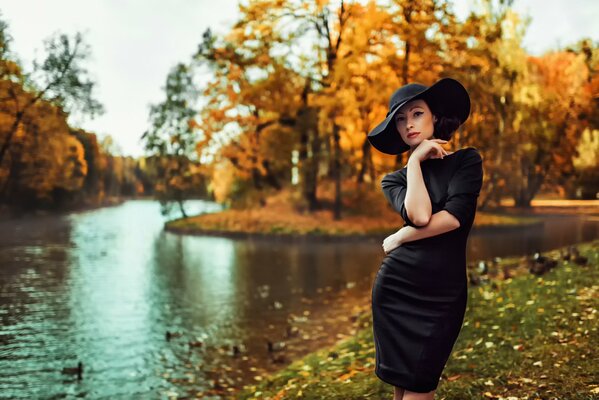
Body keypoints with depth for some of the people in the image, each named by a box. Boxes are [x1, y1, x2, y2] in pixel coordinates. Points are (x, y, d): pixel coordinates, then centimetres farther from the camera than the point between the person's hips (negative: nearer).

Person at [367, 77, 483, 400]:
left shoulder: (467, 160, 4)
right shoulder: (394, 179, 9)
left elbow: (455, 216, -13)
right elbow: (419, 216, -13)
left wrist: (397, 238, -6)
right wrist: (415, 160, -3)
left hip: (444, 292, -2)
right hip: (396, 287, 2)